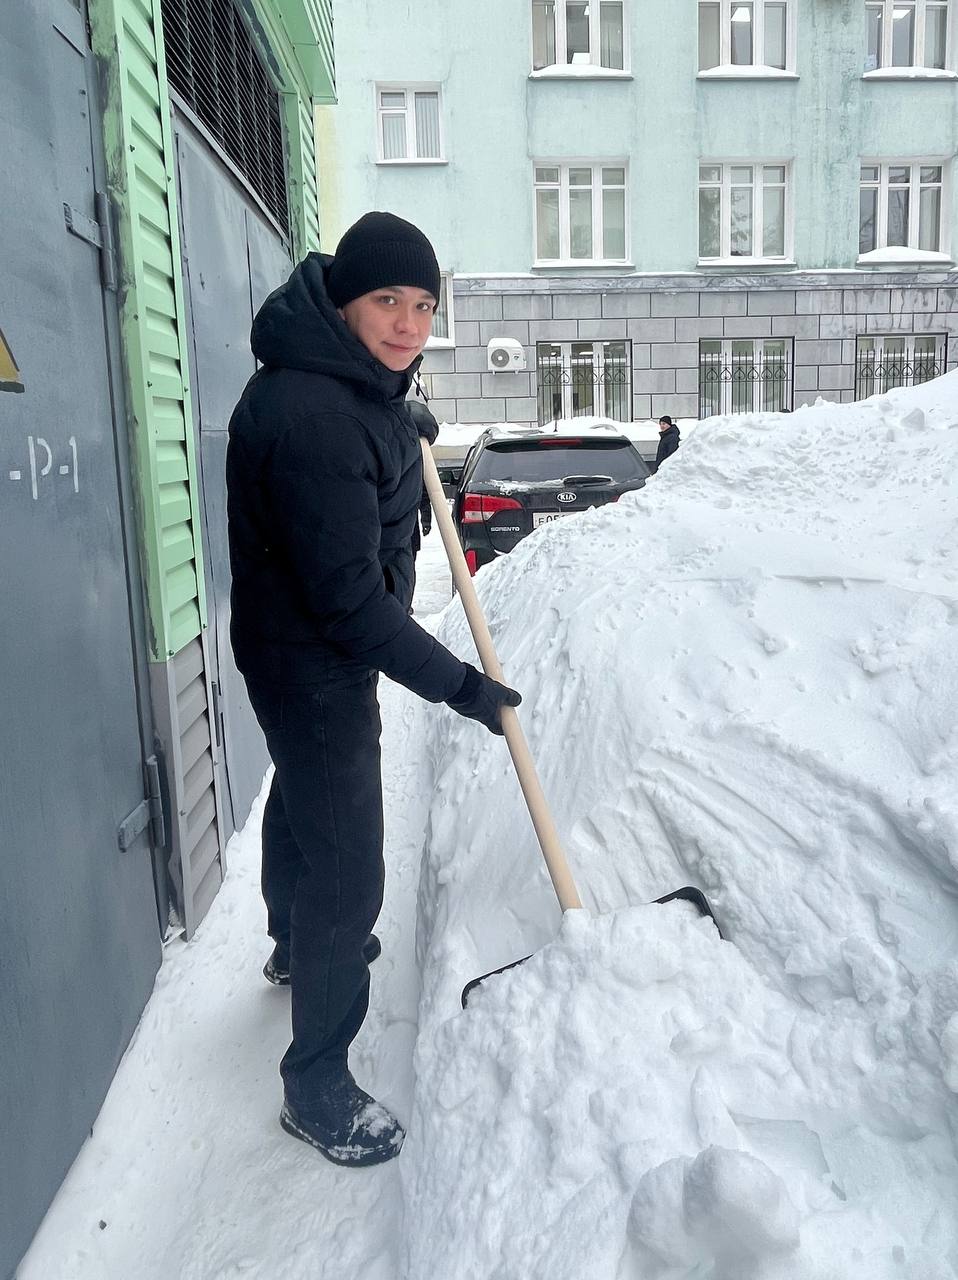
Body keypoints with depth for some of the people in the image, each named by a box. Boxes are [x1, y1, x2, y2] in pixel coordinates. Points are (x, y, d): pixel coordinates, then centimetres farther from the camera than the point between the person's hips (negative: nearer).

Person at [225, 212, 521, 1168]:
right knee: (345, 865, -5)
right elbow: (348, 598, -31)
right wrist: (454, 684, -24)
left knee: (301, 799, 29)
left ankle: (295, 943, 55)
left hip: (315, 651, 11)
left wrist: (404, 434, 13)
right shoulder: (309, 418, -32)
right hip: (310, 664, -11)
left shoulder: (356, 375, 0)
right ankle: (316, 1085, 12)